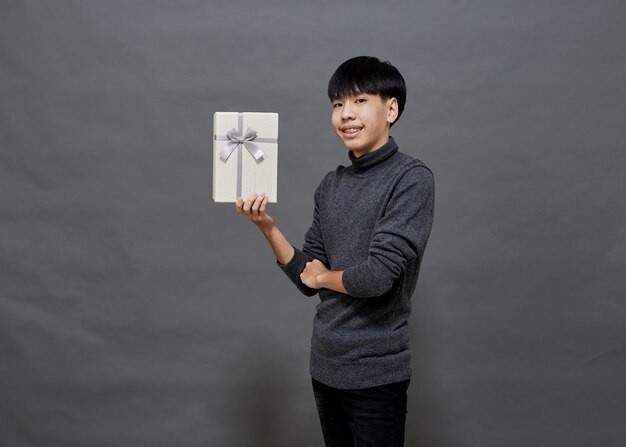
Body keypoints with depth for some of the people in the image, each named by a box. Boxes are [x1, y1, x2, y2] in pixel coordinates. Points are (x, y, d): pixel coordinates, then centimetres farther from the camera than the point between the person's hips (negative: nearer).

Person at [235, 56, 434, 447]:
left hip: (376, 373, -6)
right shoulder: (330, 186, 6)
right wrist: (266, 225, -7)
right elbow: (307, 279, 5)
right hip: (325, 366, 6)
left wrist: (324, 276, -5)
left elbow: (378, 276, -22)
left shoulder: (412, 179, -13)